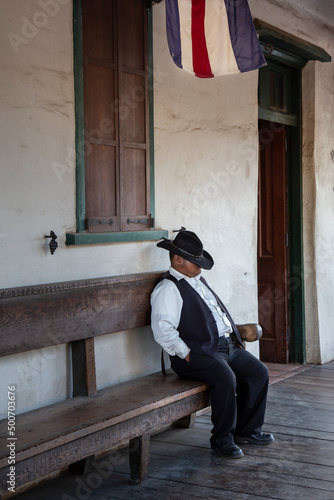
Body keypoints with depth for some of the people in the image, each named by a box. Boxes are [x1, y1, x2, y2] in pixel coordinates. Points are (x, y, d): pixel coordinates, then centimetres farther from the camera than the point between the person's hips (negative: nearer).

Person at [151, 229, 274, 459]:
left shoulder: (198, 280, 21)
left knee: (259, 372, -3)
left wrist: (234, 335, 14)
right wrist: (187, 354, -20)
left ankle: (248, 430, 11)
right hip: (198, 353, -9)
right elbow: (162, 330, -19)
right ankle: (222, 438, -11)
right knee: (226, 379, -31)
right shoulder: (168, 289, -8)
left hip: (228, 346, 9)